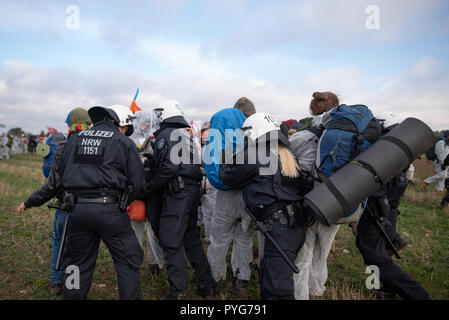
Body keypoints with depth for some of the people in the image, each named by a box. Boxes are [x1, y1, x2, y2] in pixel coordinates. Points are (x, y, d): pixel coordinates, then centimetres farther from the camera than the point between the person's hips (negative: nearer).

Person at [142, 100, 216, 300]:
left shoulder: (165, 135, -7)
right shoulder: (188, 135, 18)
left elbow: (169, 167, -19)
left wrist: (149, 187, -10)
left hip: (177, 193, -9)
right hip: (193, 190, 9)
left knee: (171, 243, -2)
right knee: (191, 238, 18)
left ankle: (178, 293, 4)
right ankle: (207, 285, 24)